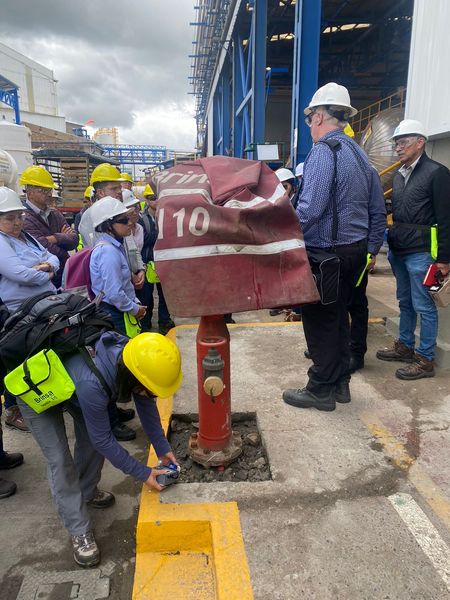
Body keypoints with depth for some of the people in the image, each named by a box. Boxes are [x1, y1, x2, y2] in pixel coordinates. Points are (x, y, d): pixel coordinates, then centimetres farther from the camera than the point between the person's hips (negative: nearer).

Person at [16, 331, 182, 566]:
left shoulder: (128, 355, -27)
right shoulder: (92, 385, -45)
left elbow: (146, 405, -8)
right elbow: (104, 441, -29)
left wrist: (162, 448, -4)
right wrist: (143, 473, -20)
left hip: (69, 381, 6)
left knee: (90, 439, 9)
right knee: (60, 461, -8)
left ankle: (86, 492, 34)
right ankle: (80, 531, 6)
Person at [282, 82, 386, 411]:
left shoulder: (324, 151, -13)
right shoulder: (360, 154, 14)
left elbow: (310, 209, -26)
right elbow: (378, 211, 16)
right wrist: (370, 249, 20)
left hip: (327, 252, -9)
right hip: (356, 251, 9)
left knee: (319, 321, 2)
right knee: (339, 314, 18)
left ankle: (321, 390, 14)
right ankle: (340, 383, 29)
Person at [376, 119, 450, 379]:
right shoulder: (400, 175, 16)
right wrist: (391, 244, 14)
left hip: (420, 252, -8)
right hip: (398, 250, 8)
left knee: (424, 306, -1)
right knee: (405, 303, 17)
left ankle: (425, 360, 9)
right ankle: (405, 346, 30)